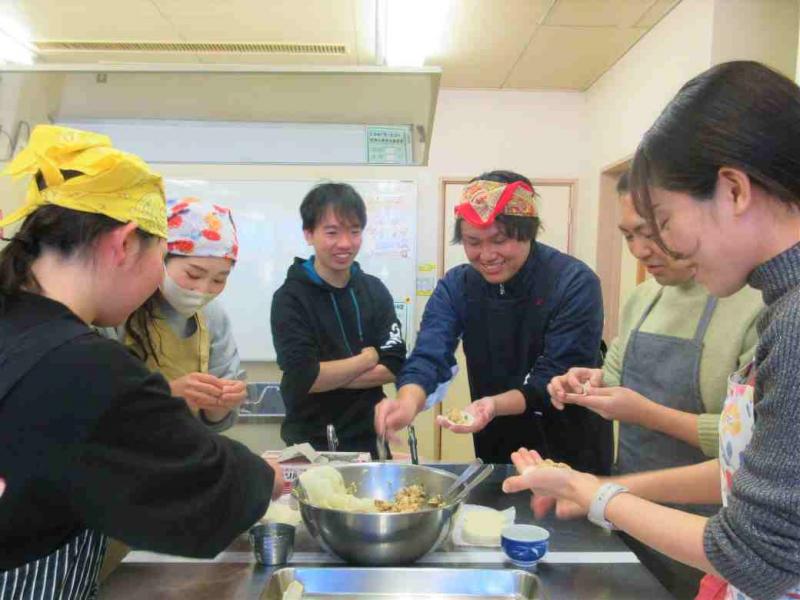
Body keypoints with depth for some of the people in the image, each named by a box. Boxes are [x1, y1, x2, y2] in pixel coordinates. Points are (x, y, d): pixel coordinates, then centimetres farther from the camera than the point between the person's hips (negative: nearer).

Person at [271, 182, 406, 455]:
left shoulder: (375, 291, 0)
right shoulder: (291, 298, -12)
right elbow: (302, 378, -22)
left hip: (370, 440, 4)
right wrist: (368, 358, -11)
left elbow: (394, 368, -7)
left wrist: (325, 376, -17)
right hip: (311, 446, -3)